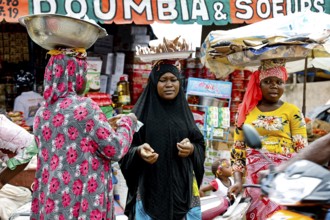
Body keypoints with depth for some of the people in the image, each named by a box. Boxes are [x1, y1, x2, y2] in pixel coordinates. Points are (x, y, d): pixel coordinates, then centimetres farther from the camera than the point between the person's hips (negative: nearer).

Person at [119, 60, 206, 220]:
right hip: (150, 189, -3)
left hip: (182, 187, 3)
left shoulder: (183, 111, 10)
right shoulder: (142, 112, -1)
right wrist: (139, 152, -22)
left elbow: (200, 145, 11)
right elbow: (126, 149, -1)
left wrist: (192, 148, -11)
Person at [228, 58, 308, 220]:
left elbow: (302, 150, 2)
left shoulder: (292, 111, 5)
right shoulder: (246, 111, 11)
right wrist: (238, 181, 1)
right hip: (254, 179, 2)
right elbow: (237, 149, 12)